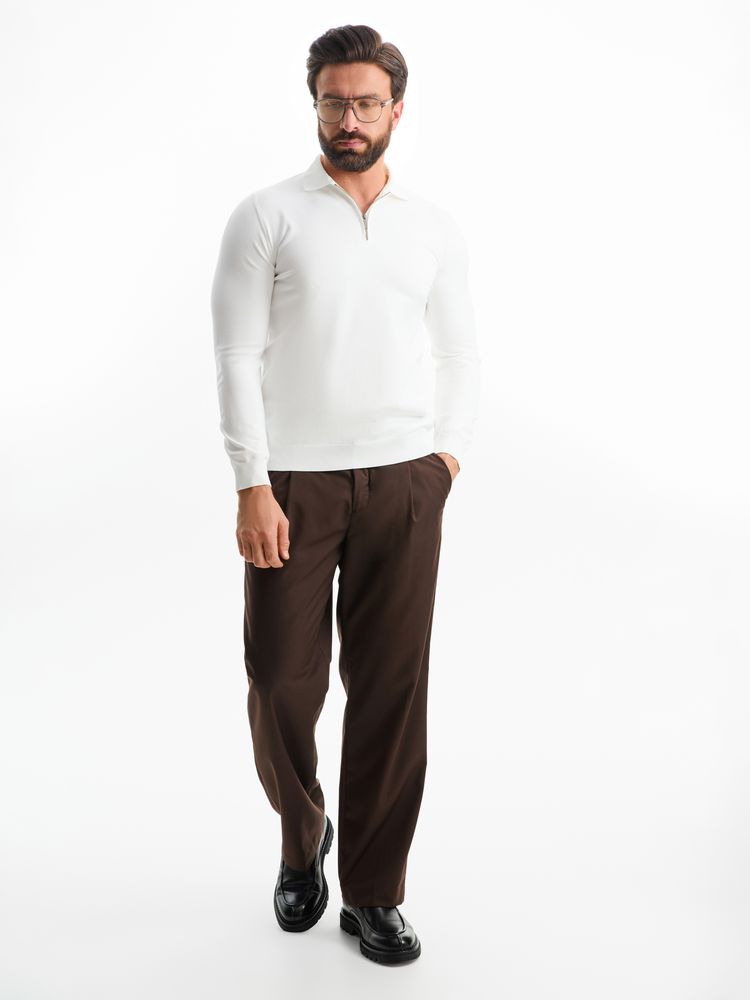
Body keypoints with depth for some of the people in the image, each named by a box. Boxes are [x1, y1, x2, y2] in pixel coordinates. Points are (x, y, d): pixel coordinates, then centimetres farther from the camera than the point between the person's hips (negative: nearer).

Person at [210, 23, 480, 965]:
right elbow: (237, 356, -5)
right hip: (294, 482, -2)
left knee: (392, 688, 3)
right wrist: (251, 488, -11)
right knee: (282, 682, 2)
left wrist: (449, 451, 2)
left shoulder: (436, 227, 10)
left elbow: (458, 352, 15)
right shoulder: (266, 216, 0)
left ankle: (373, 892, 19)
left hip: (403, 483, 2)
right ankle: (302, 837, 33)